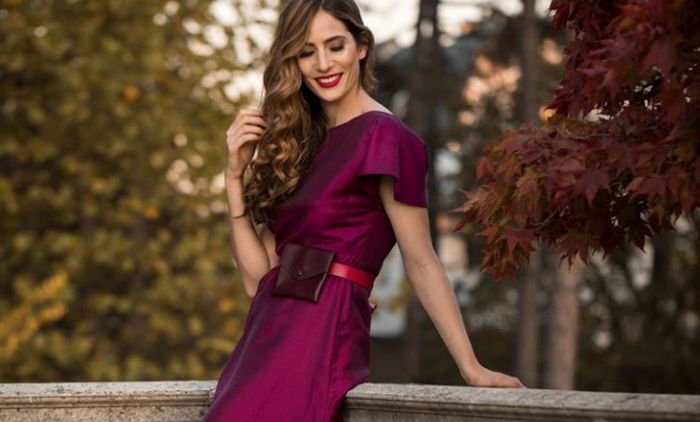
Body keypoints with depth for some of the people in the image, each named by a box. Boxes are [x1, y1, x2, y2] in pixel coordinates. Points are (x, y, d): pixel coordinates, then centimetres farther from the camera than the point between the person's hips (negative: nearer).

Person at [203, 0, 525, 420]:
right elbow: (258, 279, 10)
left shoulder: (384, 136, -7)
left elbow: (422, 265, -8)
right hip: (268, 338, 8)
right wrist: (236, 175, 3)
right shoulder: (297, 144, 15)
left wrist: (472, 368, -12)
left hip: (321, 338, -8)